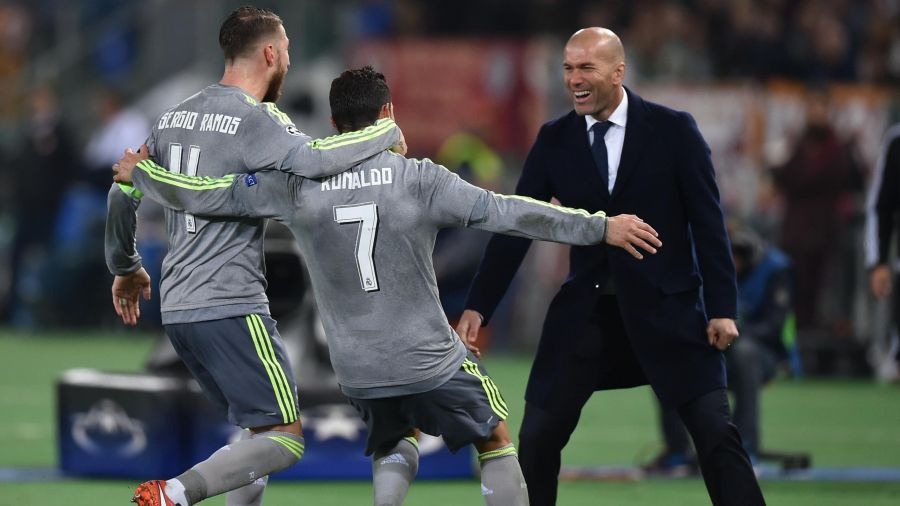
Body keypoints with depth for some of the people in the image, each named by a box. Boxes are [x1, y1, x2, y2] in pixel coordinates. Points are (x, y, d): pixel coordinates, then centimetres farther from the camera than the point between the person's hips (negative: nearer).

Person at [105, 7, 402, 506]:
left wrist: (125, 268, 34)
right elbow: (312, 159, -27)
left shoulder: (173, 118, 14)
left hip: (178, 309, 9)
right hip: (231, 309, -9)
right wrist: (387, 132, -11)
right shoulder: (254, 118, -10)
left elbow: (121, 195, 19)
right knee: (285, 438, -9)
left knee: (261, 431, 20)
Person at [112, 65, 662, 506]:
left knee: (395, 445, 30)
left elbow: (206, 196, -5)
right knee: (495, 439, 19)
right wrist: (601, 227, -11)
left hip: (357, 370, 3)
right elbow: (507, 213, -15)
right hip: (433, 360, -3)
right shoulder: (418, 179, -13)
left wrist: (139, 173, 13)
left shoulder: (299, 185, -6)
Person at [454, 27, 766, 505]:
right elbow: (515, 227, 3)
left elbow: (708, 223, -5)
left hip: (666, 305, -3)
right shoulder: (554, 139, 1)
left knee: (717, 433, -9)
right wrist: (477, 308, -2)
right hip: (586, 309, 3)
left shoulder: (673, 130, -7)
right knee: (537, 438, 1)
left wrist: (722, 307, -9)